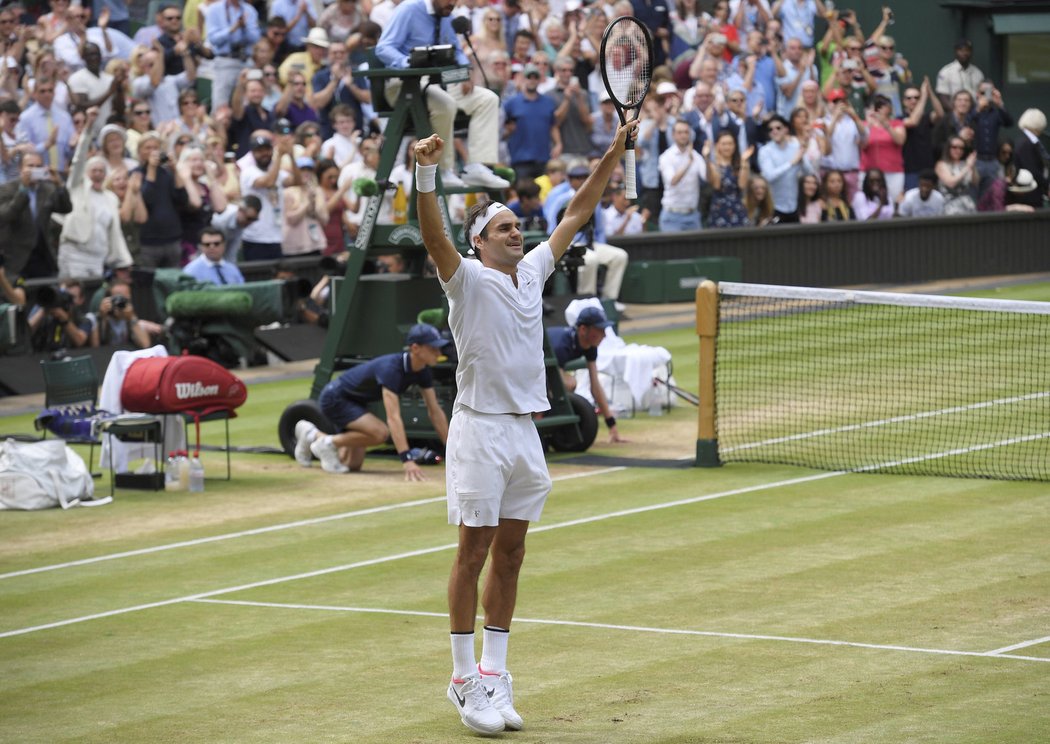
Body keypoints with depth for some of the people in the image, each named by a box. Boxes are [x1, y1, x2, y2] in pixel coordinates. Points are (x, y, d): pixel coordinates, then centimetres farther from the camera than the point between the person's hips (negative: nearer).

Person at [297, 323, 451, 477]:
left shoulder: (422, 371, -10)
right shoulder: (391, 368, -35)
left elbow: (435, 411, -2)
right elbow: (393, 418, -43)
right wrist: (407, 460, -50)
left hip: (355, 401, 9)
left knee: (353, 465, 8)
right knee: (380, 432, -31)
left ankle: (312, 436, 31)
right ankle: (327, 443, -8)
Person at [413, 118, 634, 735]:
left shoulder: (533, 272, 12)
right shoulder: (468, 278, -6)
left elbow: (578, 212, 19)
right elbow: (434, 235, -25)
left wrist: (617, 150, 16)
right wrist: (427, 173, -39)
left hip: (526, 430, 7)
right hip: (481, 427, -6)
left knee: (510, 554, 9)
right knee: (474, 552, -4)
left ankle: (495, 673, 14)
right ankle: (465, 680, 0)